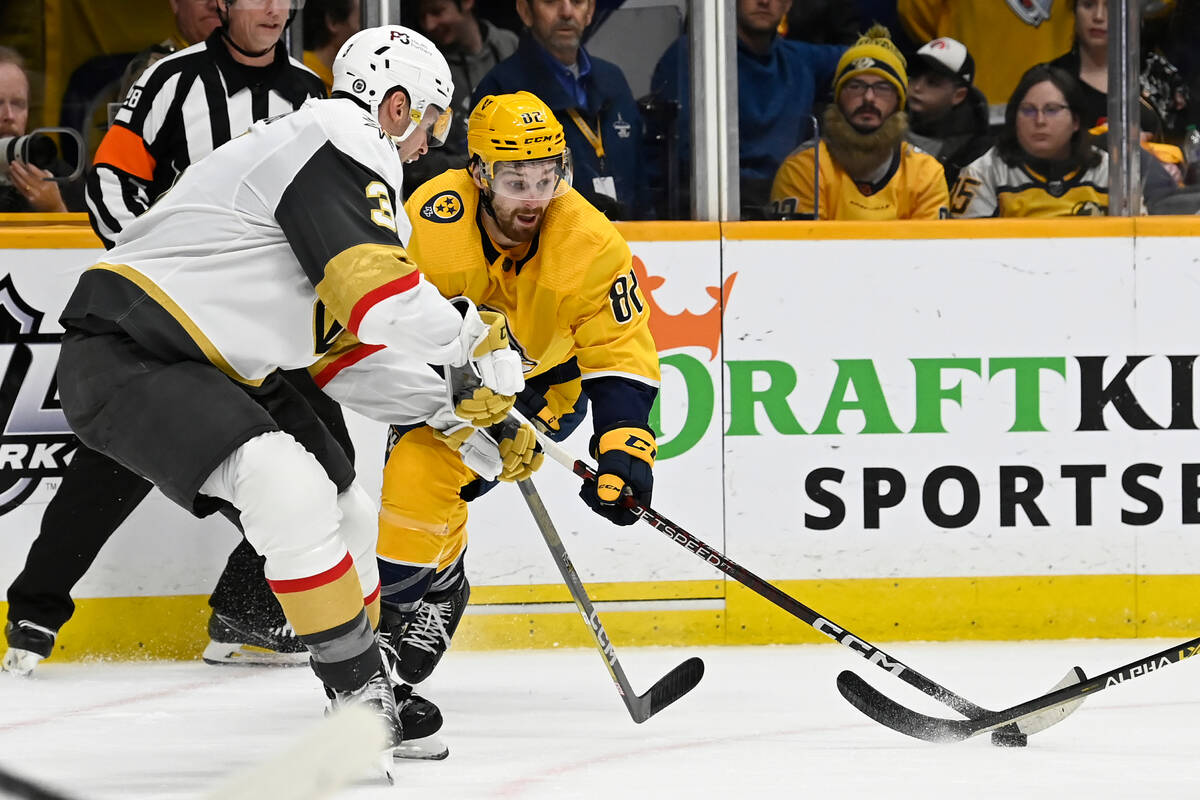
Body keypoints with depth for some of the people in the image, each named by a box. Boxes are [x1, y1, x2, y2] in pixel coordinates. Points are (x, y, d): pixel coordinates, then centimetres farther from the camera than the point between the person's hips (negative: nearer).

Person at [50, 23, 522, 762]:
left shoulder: (338, 163, 19)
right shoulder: (344, 145, -14)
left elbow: (346, 347, 24)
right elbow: (381, 297, -24)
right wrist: (479, 339, -8)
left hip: (214, 368, 11)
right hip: (126, 355, -11)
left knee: (346, 513, 12)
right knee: (290, 488, -28)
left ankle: (370, 709, 25)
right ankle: (361, 690, -20)